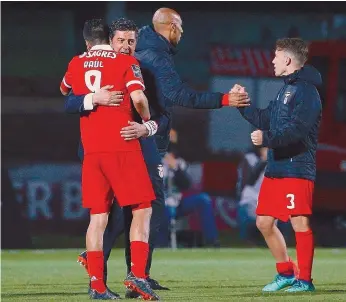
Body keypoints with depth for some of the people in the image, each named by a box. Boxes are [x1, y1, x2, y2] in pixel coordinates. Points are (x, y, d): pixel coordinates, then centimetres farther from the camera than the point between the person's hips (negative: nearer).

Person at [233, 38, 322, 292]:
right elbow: (266, 121, 26)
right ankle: (286, 273, 23)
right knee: (264, 222, 12)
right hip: (275, 167, 10)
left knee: (300, 222, -10)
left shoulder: (306, 90, -12)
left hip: (297, 168, -10)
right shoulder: (286, 89, 19)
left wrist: (267, 138, -33)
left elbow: (296, 130, -23)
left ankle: (305, 280, -4)